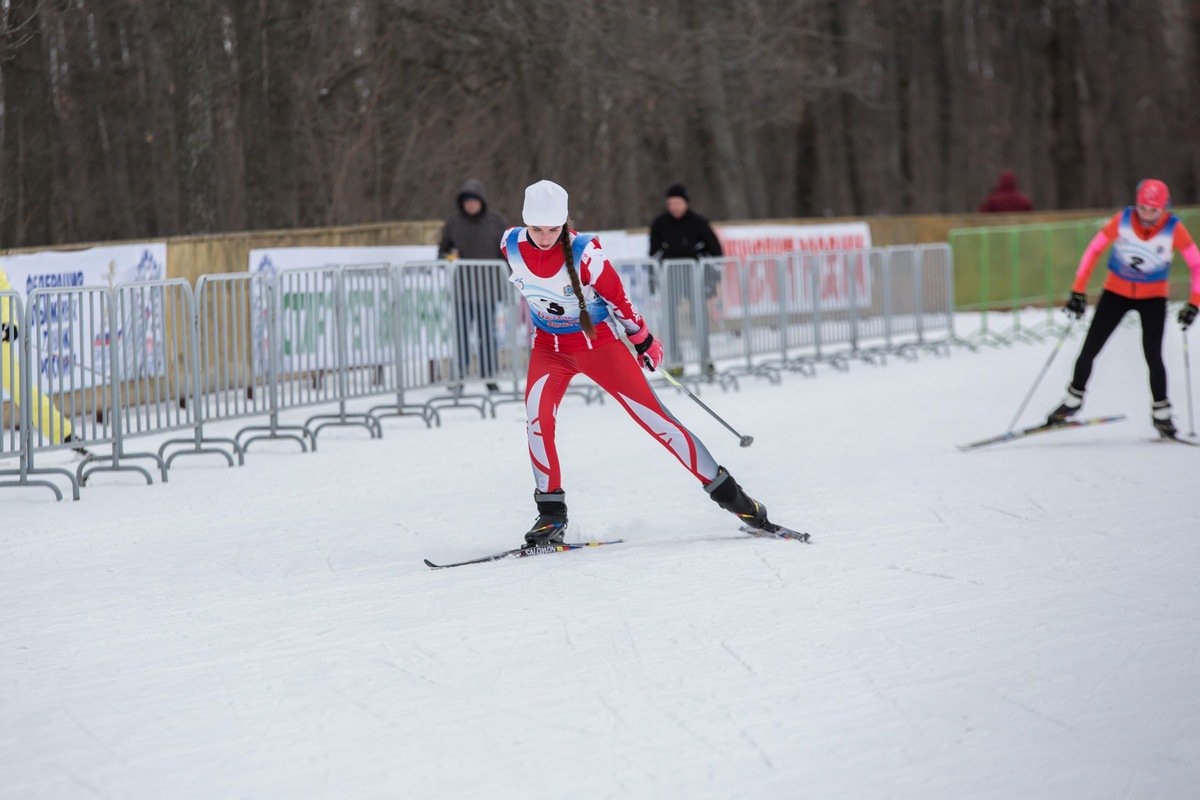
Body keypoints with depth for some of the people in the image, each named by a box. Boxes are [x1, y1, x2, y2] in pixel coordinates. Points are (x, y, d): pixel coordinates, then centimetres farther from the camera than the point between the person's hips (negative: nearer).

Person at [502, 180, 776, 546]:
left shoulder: (583, 253, -26)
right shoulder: (511, 245, -14)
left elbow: (618, 299, -12)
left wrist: (644, 341, -1)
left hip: (599, 343, -3)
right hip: (549, 347, 3)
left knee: (654, 417, -5)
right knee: (537, 417, -21)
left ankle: (723, 489, 4)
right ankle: (551, 512, -9)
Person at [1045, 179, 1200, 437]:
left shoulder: (1173, 229, -20)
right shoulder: (1122, 220, -18)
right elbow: (1094, 250, -9)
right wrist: (1078, 291, -10)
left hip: (1153, 297, -1)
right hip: (1117, 290, 1)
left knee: (1153, 357, -13)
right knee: (1089, 350, 1)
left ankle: (1161, 413, 7)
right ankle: (1073, 399, 23)